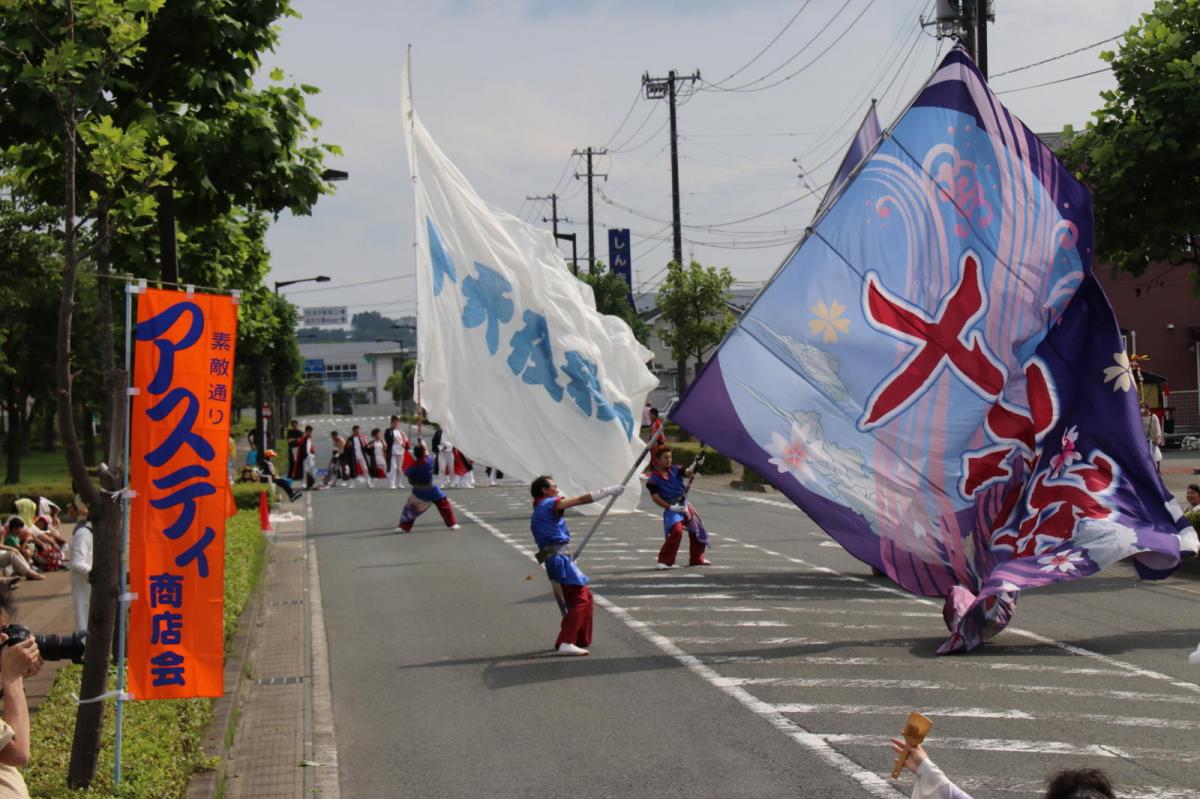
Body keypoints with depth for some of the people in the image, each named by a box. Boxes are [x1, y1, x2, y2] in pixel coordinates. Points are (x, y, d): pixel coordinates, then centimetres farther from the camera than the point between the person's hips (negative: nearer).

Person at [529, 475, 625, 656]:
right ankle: (566, 643, -20)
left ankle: (582, 640, 23)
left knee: (584, 595, 18)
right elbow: (582, 499, -8)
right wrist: (609, 491, -3)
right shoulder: (550, 504, -5)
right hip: (560, 558, -10)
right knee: (580, 599, -11)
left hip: (552, 558, 10)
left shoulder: (537, 514, 23)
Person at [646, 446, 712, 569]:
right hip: (671, 509, -6)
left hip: (684, 504, 6)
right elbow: (655, 497, -12)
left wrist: (695, 465, -33)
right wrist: (671, 507, -17)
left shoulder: (675, 470, 4)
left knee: (697, 531, 12)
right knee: (676, 531, -27)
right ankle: (664, 561, -19)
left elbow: (688, 473, -12)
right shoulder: (653, 479, -9)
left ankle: (697, 558, 32)